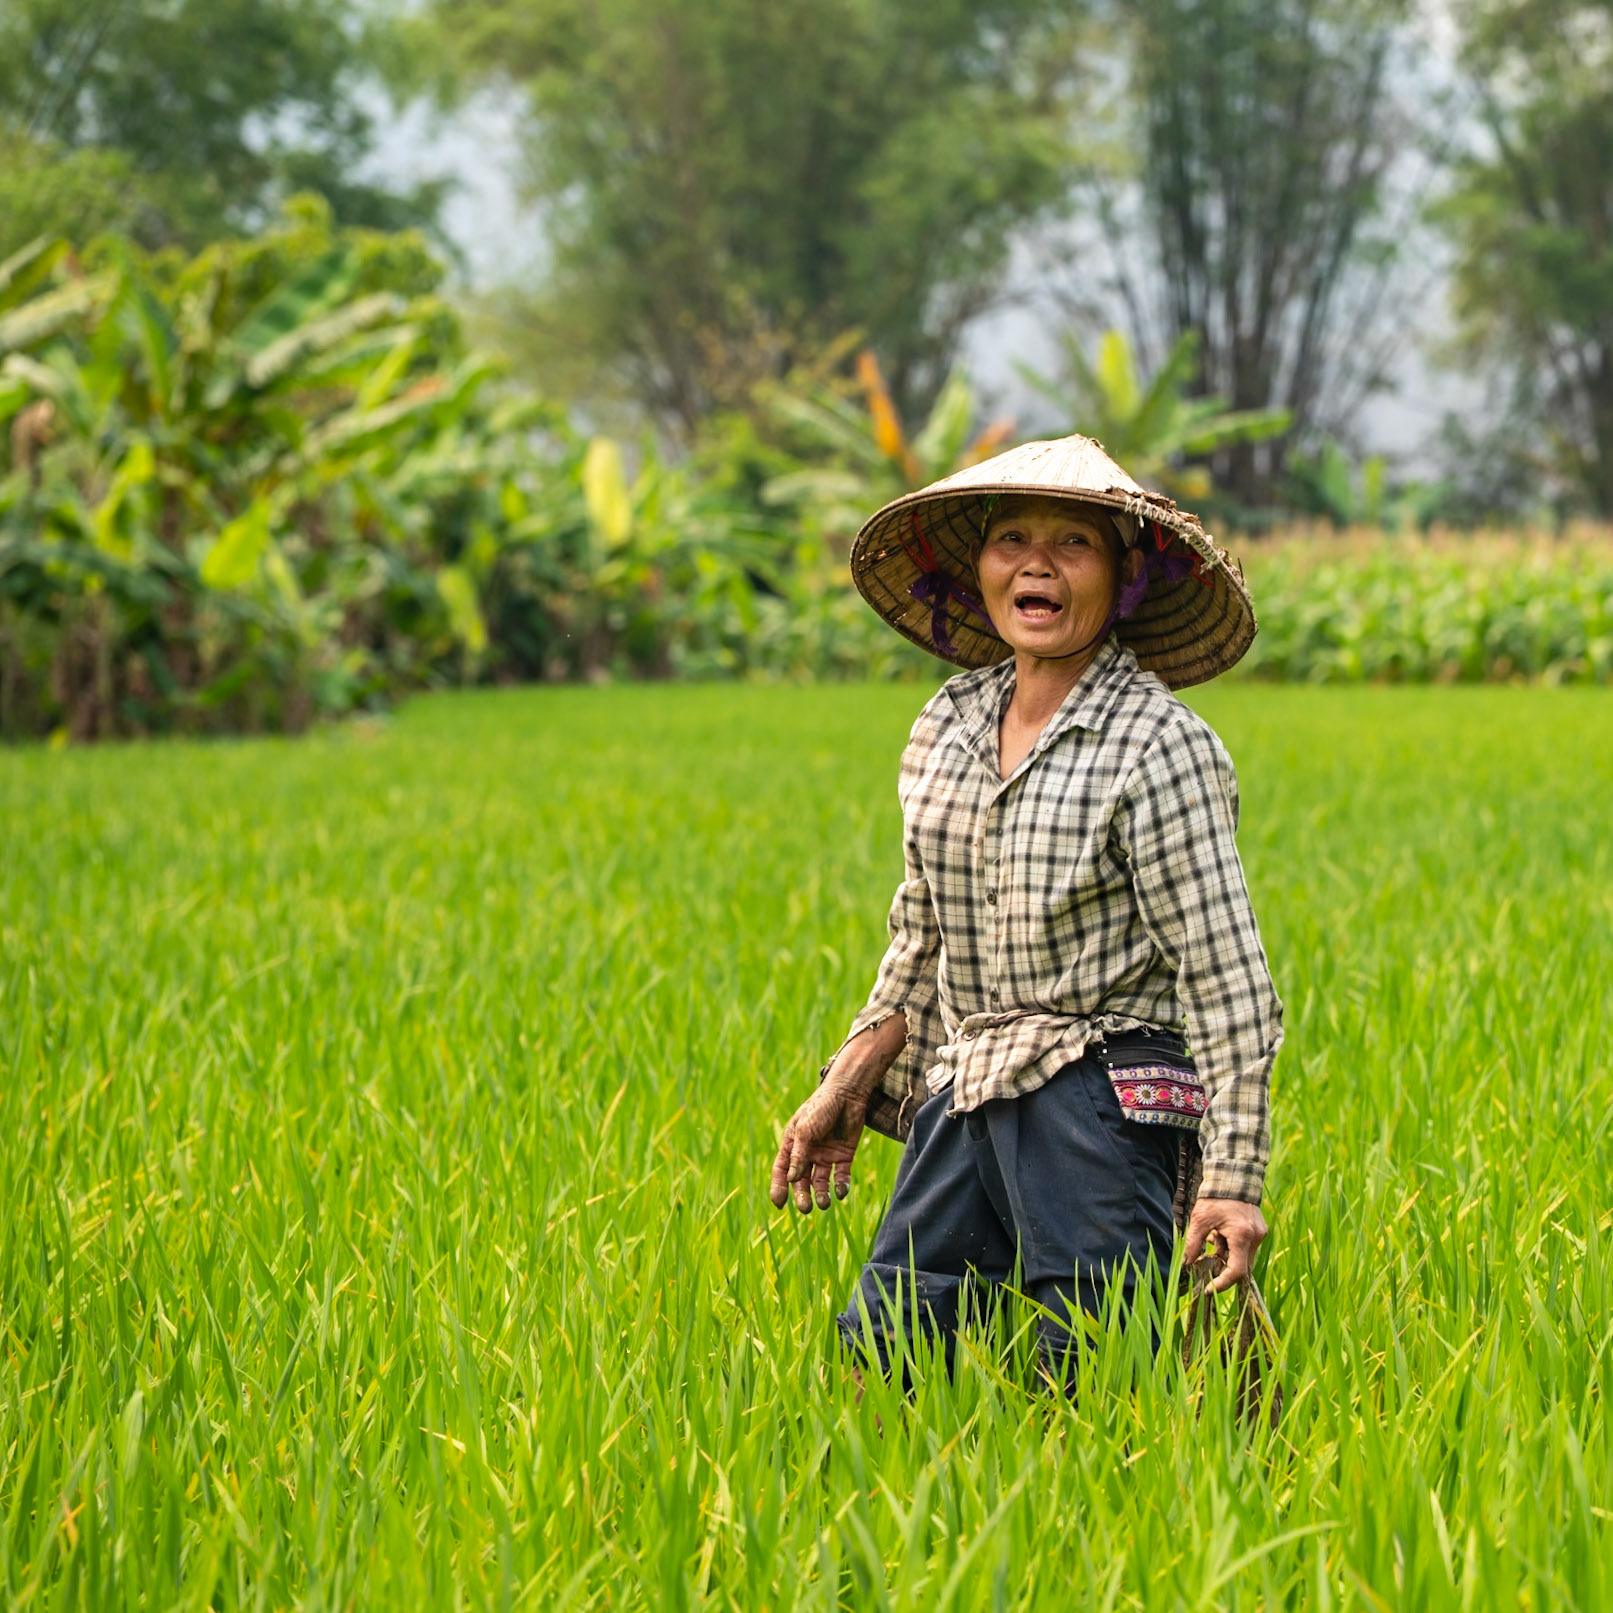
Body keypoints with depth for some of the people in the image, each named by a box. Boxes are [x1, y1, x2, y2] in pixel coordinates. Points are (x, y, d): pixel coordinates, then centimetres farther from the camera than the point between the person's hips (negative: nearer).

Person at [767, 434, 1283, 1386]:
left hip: (1101, 1103, -6)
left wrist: (1233, 1179, -18)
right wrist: (846, 1090, 16)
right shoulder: (949, 726, 10)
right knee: (881, 1364, 2)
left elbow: (1225, 972, -12)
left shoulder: (1156, 745, -10)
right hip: (961, 1095, 6)